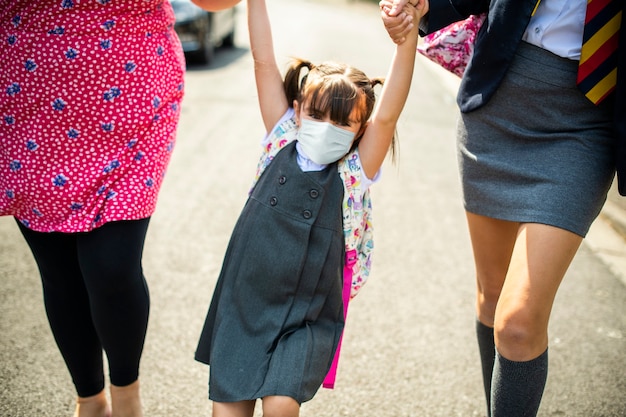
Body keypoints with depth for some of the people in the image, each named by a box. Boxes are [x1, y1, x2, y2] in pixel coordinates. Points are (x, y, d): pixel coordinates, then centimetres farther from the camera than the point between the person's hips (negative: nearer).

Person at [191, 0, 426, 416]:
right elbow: (265, 63, -4)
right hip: (243, 307, 2)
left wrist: (407, 38, -34)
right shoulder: (281, 144, -1)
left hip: (307, 321, -2)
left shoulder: (353, 173, -7)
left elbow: (387, 116, -22)